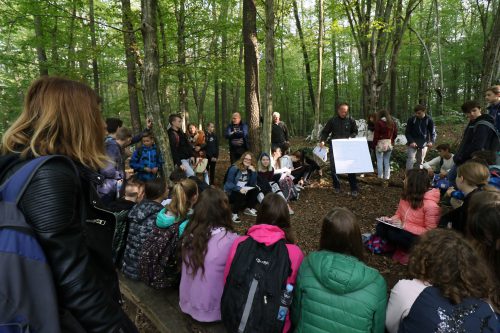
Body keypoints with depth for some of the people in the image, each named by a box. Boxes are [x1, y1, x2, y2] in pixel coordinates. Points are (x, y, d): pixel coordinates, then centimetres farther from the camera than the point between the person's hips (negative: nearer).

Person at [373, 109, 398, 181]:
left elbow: (376, 134, -11)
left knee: (380, 160, 2)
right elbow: (395, 134, 8)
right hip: (389, 144, 5)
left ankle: (380, 176, 3)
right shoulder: (392, 123, 5)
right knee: (387, 160, 12)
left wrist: (374, 144, -4)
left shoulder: (379, 123, -10)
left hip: (380, 143, -5)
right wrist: (391, 140, 19)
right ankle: (387, 176, 15)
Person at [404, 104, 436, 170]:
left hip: (423, 144, 2)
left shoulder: (429, 120, -3)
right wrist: (411, 141, -16)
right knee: (410, 160, -12)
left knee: (420, 162, 9)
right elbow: (407, 132, -2)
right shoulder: (411, 119, -6)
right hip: (413, 144, -1)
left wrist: (432, 141, -17)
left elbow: (433, 132, 2)